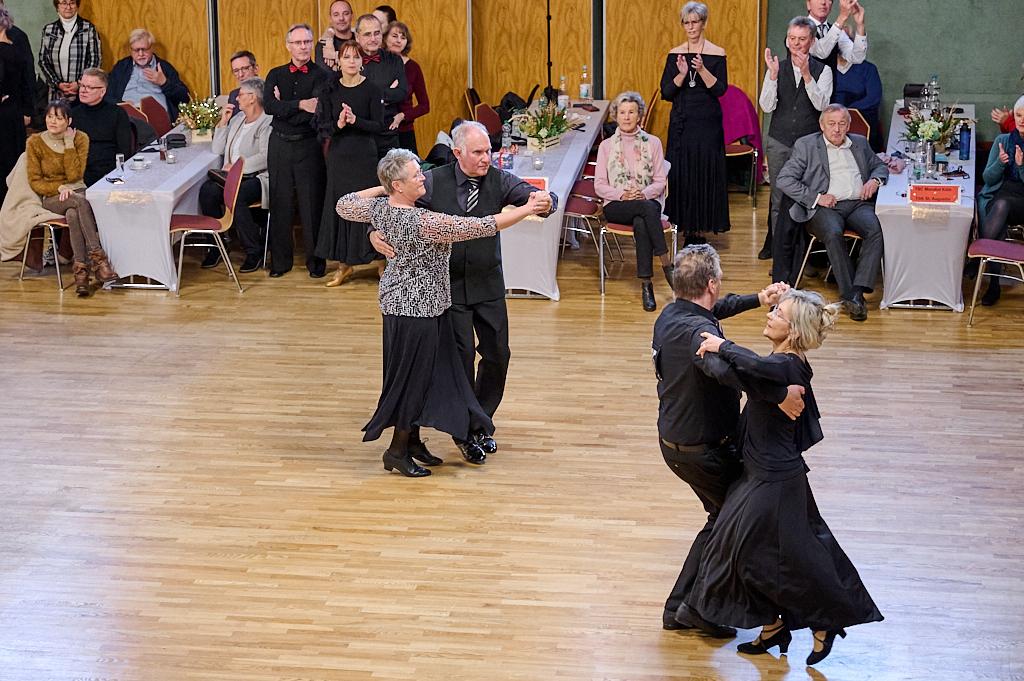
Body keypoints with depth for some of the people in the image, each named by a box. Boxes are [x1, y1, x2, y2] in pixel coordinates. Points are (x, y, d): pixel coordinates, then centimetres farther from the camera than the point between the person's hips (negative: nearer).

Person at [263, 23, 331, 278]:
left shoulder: (322, 75, -2)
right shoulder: (276, 75, 9)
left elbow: (317, 110, -16)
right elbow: (269, 106, -8)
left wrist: (284, 108, -8)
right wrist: (300, 105, -18)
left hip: (309, 145, -3)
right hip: (280, 145, 3)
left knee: (312, 203, 0)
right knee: (280, 203, 7)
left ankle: (316, 260, 11)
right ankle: (280, 260, 15)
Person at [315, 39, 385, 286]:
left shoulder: (371, 89, -4)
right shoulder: (330, 90, 4)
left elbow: (379, 126, -8)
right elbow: (322, 126, 0)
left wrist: (355, 120, -23)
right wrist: (338, 124, -20)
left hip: (365, 155, -3)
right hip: (339, 155, 3)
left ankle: (381, 260, 10)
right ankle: (344, 264, 15)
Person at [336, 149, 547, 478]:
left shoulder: (379, 208, -4)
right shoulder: (423, 222, -28)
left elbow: (344, 205, 17)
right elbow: (480, 227, -26)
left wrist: (380, 189, 18)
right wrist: (526, 210, -18)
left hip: (399, 300, 9)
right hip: (417, 307, -9)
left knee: (424, 374, 19)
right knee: (413, 376, 4)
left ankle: (412, 440, 30)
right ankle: (397, 450, 15)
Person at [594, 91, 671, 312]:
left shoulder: (652, 142, 11)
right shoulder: (606, 146, 11)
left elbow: (660, 181, 6)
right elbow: (599, 185, 5)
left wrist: (644, 193, -15)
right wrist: (621, 194, -14)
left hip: (648, 201, 1)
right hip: (616, 206, -1)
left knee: (641, 223, -38)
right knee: (647, 209, -37)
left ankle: (646, 284, -39)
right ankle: (666, 262, -38)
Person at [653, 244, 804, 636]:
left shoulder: (672, 314, 1)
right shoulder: (698, 331, -29)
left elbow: (716, 308, 25)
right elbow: (725, 368, -52)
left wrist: (758, 299, 19)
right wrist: (779, 394, -48)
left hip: (675, 439, 9)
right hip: (704, 451, -9)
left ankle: (679, 607, 24)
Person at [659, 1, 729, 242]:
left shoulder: (717, 54, 0)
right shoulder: (675, 54, 6)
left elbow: (720, 89, -8)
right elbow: (666, 93, 1)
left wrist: (702, 70, -22)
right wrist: (681, 74, -16)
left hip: (707, 123, -2)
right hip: (681, 122, 2)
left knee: (706, 174, -1)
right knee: (680, 174, 0)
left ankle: (701, 229, 6)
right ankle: (687, 230, 6)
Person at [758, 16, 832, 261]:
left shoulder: (822, 71, 2)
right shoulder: (777, 68, 6)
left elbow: (821, 104, -12)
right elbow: (766, 106, -3)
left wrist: (806, 75, -22)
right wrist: (773, 75, -16)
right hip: (779, 143, 1)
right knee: (779, 201, 1)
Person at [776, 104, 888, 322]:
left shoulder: (860, 143, 23)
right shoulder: (806, 145, 9)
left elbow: (880, 166, 33)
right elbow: (784, 179, 1)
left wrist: (875, 180, 7)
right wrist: (816, 197, -9)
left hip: (858, 204, 3)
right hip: (825, 206, -3)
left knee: (876, 230, -30)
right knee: (833, 233, -36)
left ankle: (857, 292, -34)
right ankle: (849, 294, -30)